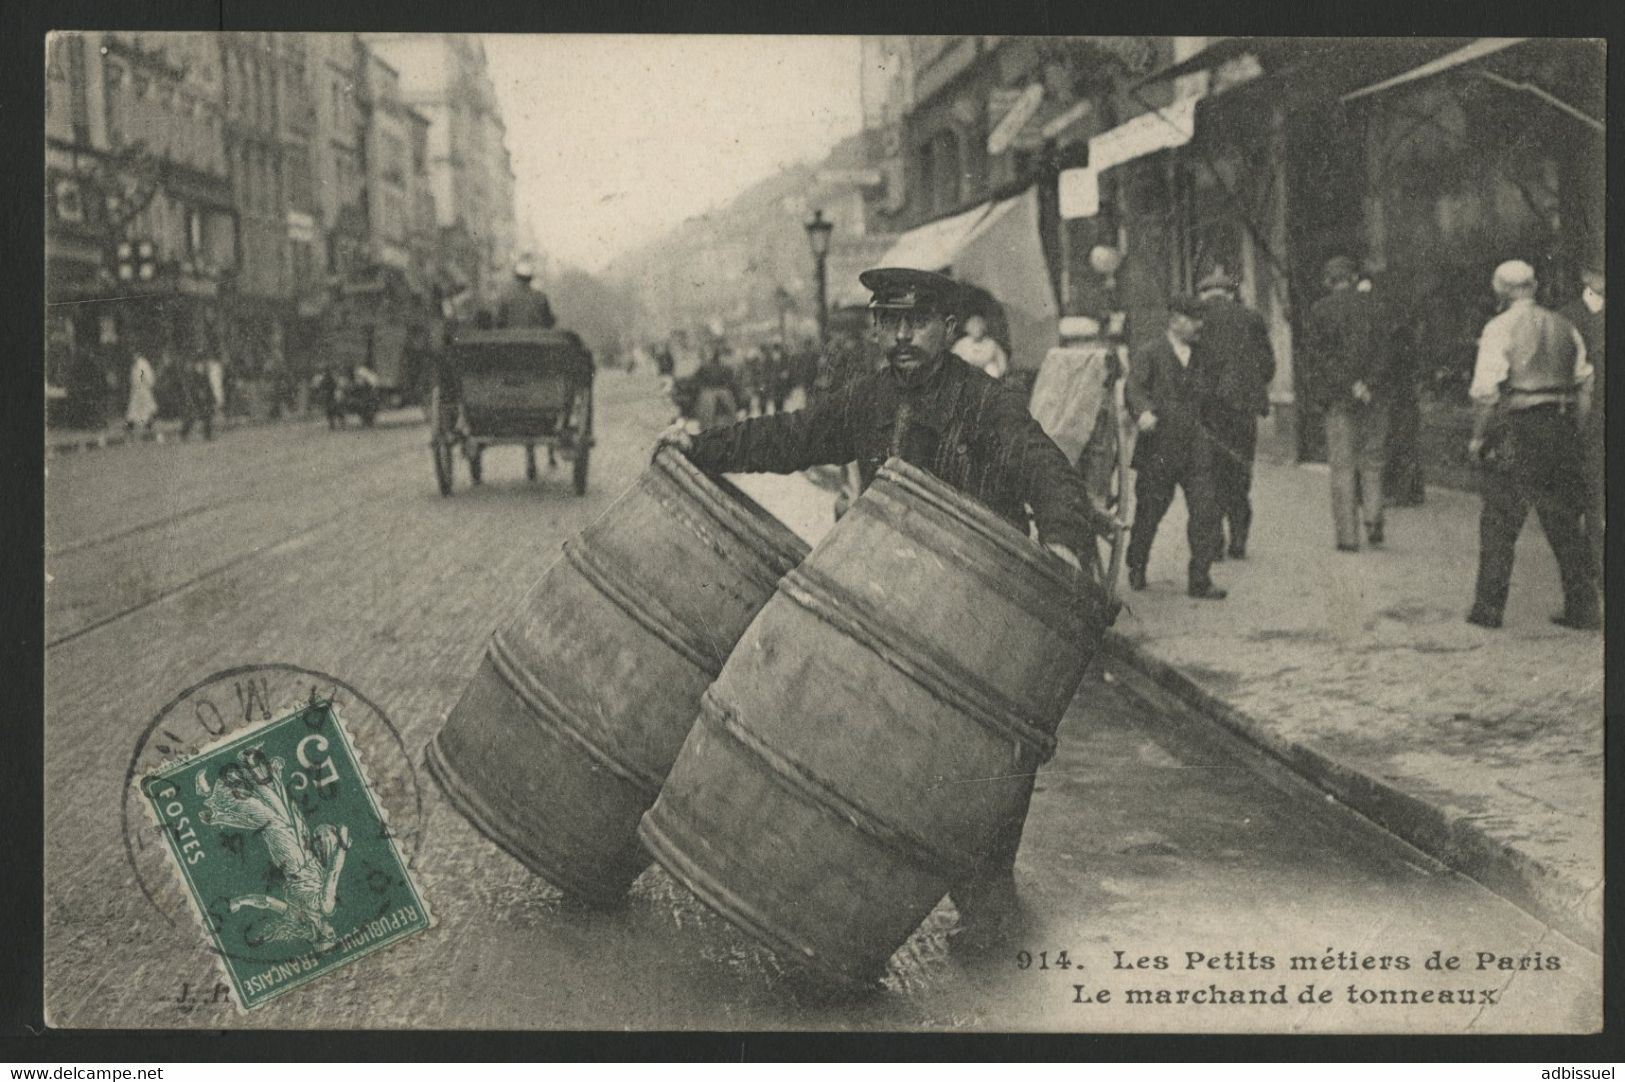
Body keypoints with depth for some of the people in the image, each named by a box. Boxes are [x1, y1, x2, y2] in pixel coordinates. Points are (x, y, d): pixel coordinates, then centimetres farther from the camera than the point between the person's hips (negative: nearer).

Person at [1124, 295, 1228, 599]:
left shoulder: (1201, 357, 15)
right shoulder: (1149, 354, -2)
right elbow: (1134, 386, -15)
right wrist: (1143, 412, -33)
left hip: (1196, 451, 4)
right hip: (1158, 450, -4)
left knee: (1205, 512, -6)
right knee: (1148, 513, 6)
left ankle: (1200, 580, -1)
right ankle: (1136, 569, 29)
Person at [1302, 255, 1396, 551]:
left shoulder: (1319, 310, 0)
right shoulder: (1370, 305, 4)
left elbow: (1311, 356, -1)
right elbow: (1386, 348, -4)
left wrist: (1315, 396, 5)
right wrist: (1368, 383, -8)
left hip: (1339, 397, -1)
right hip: (1374, 397, 1)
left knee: (1342, 468, 3)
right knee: (1372, 462, 13)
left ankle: (1347, 535, 1)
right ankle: (1373, 519, -4)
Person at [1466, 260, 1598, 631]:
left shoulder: (1500, 328, -6)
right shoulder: (1564, 327, 11)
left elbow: (1487, 389, -12)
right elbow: (1585, 384, 12)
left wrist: (1478, 436, -5)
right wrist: (1572, 427, 18)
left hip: (1517, 431, -5)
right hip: (1562, 430, 5)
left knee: (1498, 523, 2)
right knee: (1565, 524, 11)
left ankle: (1488, 608, 3)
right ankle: (1583, 609, 12)